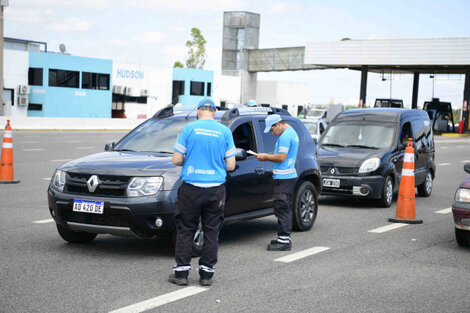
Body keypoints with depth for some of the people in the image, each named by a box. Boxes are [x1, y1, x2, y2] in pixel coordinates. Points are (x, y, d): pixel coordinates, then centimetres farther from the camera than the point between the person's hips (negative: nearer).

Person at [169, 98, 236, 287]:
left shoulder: (189, 128, -2)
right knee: (211, 232, 10)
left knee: (185, 230, 8)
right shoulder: (225, 131, 2)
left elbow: (176, 160, -3)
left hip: (191, 188, -1)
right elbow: (231, 165, 2)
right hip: (216, 189, 1)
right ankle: (207, 274, 12)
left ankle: (181, 273, 10)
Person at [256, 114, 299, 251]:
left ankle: (284, 241, -8)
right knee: (285, 209, 14)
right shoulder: (292, 133, 18)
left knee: (282, 209, -9)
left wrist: (265, 157, -7)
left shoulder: (285, 136, -16)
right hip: (289, 176, 11)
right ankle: (285, 239, 20)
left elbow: (281, 157, -20)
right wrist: (268, 156, 14)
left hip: (283, 178, -11)